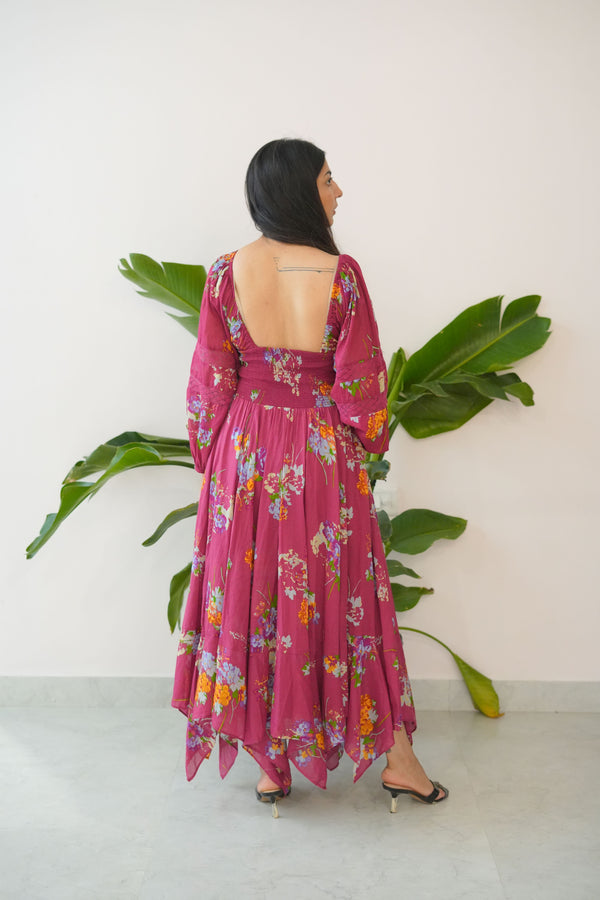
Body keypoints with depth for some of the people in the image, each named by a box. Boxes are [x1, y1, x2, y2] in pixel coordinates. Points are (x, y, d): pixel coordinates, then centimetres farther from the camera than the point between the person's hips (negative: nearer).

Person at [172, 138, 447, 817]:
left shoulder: (227, 272, -4)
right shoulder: (339, 272, -11)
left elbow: (210, 380, -1)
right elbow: (360, 381, -9)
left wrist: (210, 459, 11)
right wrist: (370, 442, 9)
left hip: (245, 455, 2)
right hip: (324, 456, -1)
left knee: (251, 598, 12)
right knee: (343, 599, 10)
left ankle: (269, 766, 23)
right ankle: (397, 759, 24)